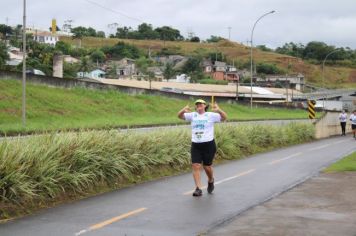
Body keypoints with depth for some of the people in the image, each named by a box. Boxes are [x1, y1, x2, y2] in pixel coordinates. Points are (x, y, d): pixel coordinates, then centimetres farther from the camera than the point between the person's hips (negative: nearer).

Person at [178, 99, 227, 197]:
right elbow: (179, 116, 2)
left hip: (208, 144, -2)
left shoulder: (211, 115, 0)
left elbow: (224, 118, -8)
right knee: (196, 166, -8)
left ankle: (211, 181, 37)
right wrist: (183, 110, -21)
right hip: (195, 145, 2)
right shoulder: (192, 115, 7)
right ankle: (198, 189, -7)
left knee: (207, 166, 6)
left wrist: (218, 110, -28)